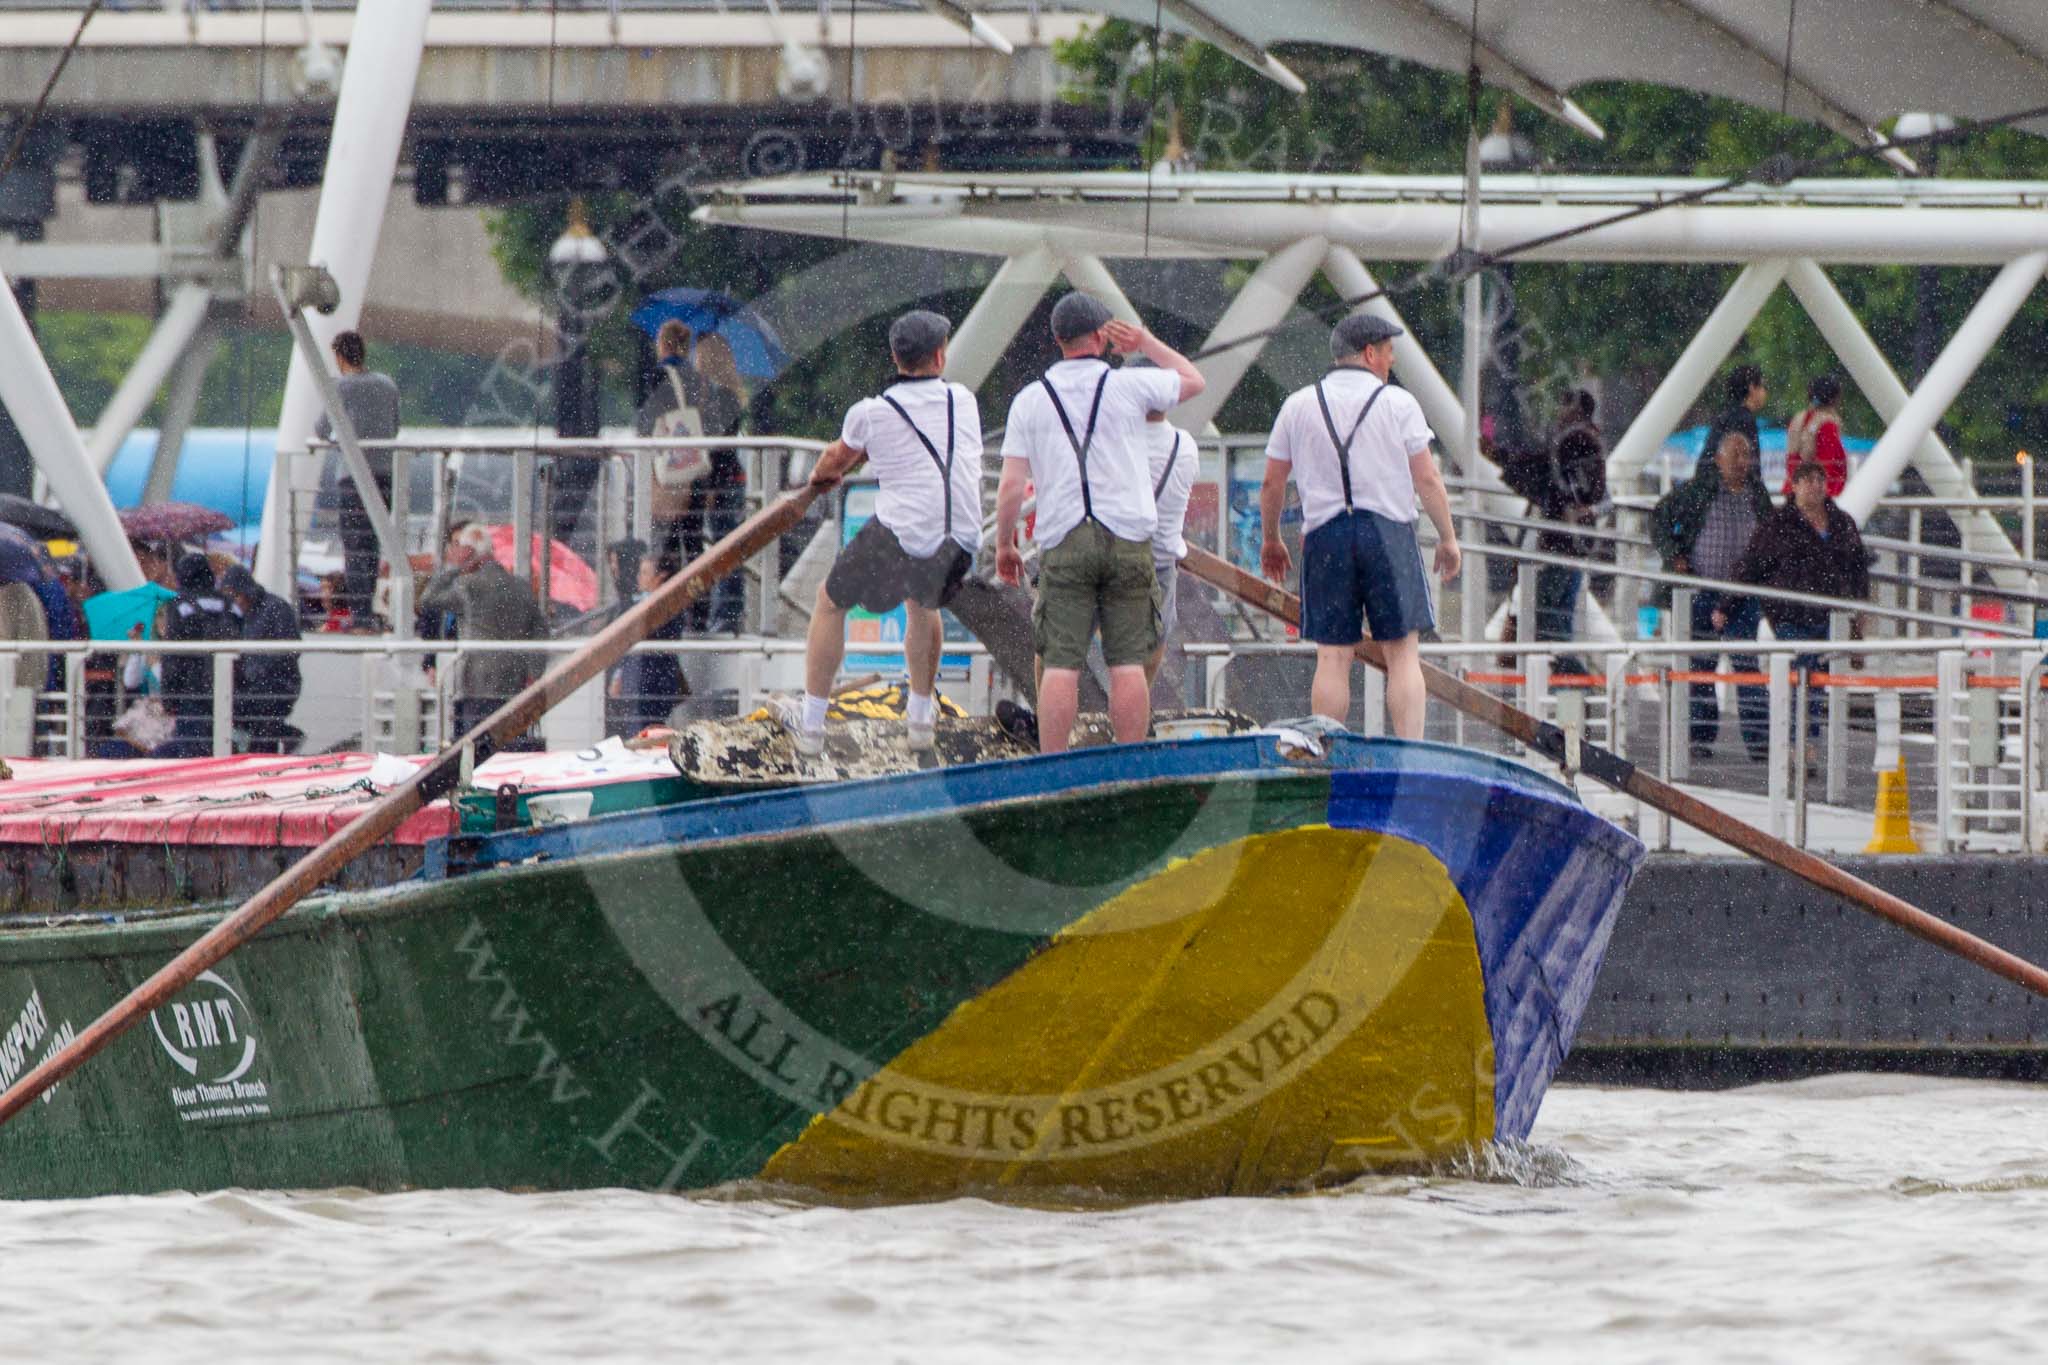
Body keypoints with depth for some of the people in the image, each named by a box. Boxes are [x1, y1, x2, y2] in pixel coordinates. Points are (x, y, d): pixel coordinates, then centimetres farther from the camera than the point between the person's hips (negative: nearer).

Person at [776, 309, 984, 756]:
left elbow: (838, 457, 21)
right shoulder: (963, 401, 10)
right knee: (922, 601, 35)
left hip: (900, 539, -4)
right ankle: (920, 718, 44)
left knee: (831, 602, 19)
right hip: (961, 543, 4)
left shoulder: (871, 414, -1)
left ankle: (810, 725, 23)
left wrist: (823, 473, 48)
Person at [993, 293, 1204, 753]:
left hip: (1062, 543, 1)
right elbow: (1193, 380, 20)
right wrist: (1147, 344, 27)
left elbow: (1011, 484, 1)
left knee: (1059, 665, -2)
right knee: (1128, 663, 2)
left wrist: (1004, 544, 12)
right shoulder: (1129, 386, 1)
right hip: (1128, 538, 0)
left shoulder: (1031, 399, 4)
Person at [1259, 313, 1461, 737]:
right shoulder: (1398, 403, 0)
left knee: (1332, 657, 2)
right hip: (1389, 534, -2)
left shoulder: (1299, 405, 8)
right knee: (1402, 654, 0)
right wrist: (1448, 538, 7)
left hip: (1324, 535, 2)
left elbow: (1271, 484, 11)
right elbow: (1427, 479, -2)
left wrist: (1271, 540, 24)